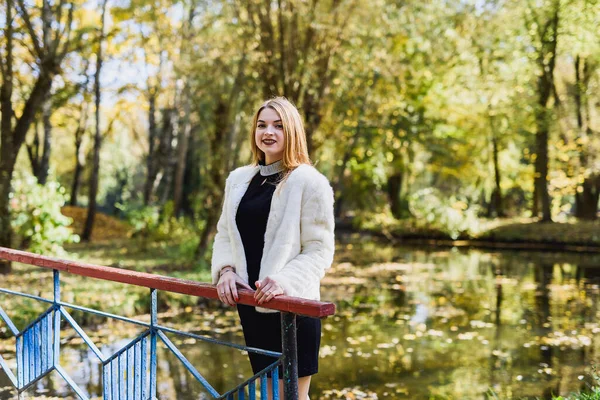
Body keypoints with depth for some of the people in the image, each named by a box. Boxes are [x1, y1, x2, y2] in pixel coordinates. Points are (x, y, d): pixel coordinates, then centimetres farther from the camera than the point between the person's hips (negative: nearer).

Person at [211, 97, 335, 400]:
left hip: (292, 307, -6)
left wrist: (285, 281, -25)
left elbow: (319, 251, -10)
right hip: (250, 304, 6)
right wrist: (225, 269, -6)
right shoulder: (238, 178, 9)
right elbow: (224, 234, 13)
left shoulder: (310, 182, -8)